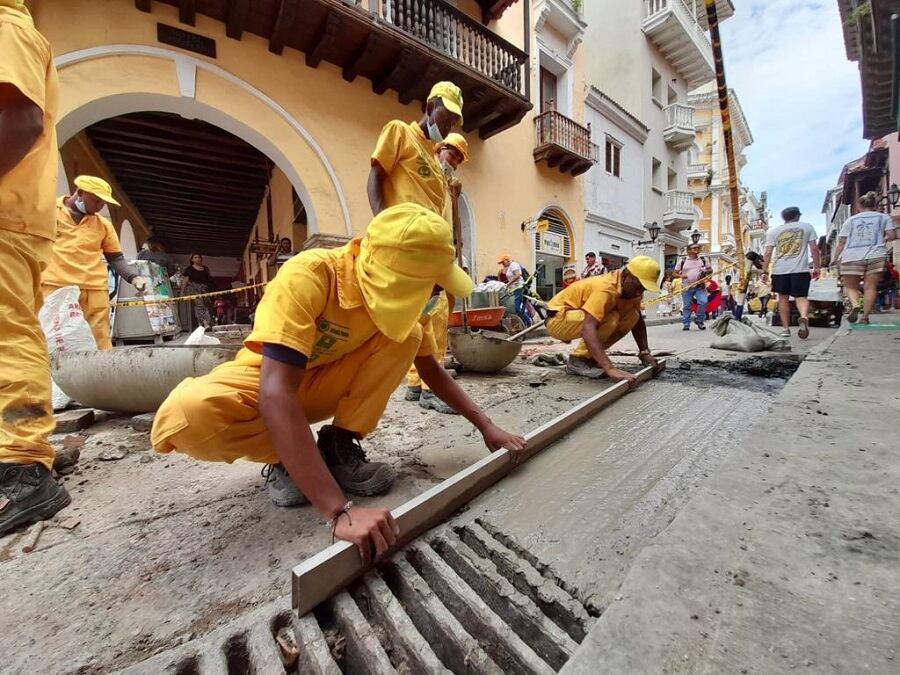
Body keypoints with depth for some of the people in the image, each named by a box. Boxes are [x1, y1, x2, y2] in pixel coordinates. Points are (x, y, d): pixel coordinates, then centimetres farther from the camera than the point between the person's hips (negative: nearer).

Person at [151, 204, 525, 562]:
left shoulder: (398, 294, -15)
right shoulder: (307, 276, -34)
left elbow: (431, 370, -3)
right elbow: (276, 395, -42)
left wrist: (486, 426, -8)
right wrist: (340, 511, -46)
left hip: (326, 381, 4)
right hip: (266, 381, -3)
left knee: (406, 336, -21)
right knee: (186, 415, -36)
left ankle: (339, 446, -10)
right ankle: (287, 458, -7)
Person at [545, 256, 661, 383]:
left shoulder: (633, 289, -4)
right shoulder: (606, 288, -31)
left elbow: (638, 321, 6)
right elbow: (588, 328, -42)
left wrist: (644, 352, -8)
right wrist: (610, 368, -49)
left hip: (578, 316, 8)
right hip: (558, 320, -8)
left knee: (632, 316, -6)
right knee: (610, 319, -29)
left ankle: (588, 357, 2)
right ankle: (577, 360, -11)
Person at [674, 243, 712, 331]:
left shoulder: (703, 259, 9)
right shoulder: (682, 261, 2)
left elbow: (710, 269, 16)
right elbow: (675, 273, 4)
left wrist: (706, 271, -7)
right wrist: (680, 275, -18)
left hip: (700, 286, 2)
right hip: (687, 287, -1)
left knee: (703, 302, -15)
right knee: (687, 306, 2)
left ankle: (699, 320, 6)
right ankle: (686, 324, 10)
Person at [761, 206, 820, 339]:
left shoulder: (773, 231, 9)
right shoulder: (807, 227, 11)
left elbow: (768, 253, 2)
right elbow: (814, 249, 5)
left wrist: (764, 271, 3)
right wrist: (816, 268, 10)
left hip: (779, 270, 1)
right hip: (800, 269, 0)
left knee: (783, 298, 11)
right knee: (801, 297, 2)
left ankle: (785, 328, 12)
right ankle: (804, 317, -30)